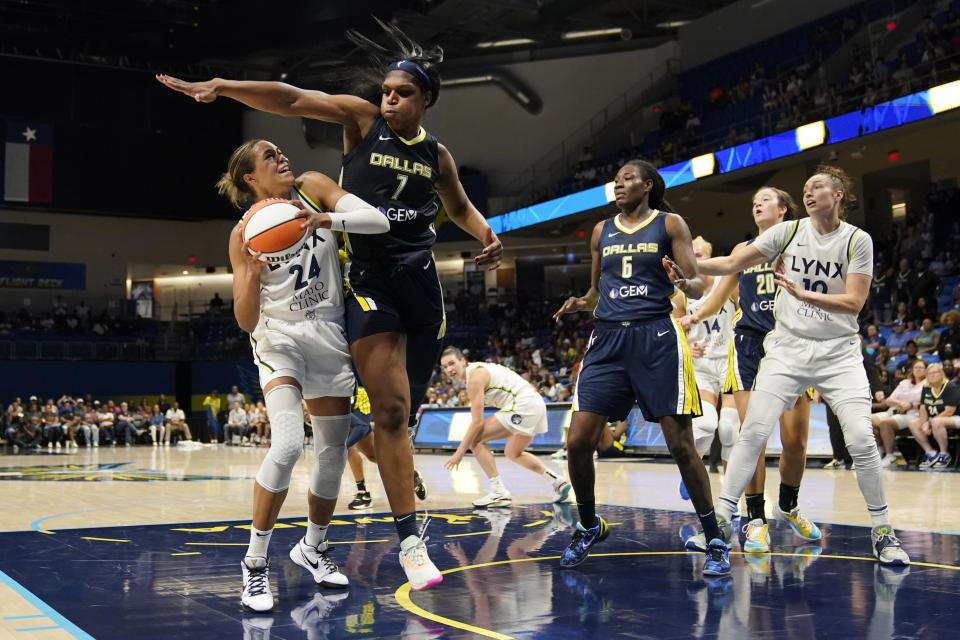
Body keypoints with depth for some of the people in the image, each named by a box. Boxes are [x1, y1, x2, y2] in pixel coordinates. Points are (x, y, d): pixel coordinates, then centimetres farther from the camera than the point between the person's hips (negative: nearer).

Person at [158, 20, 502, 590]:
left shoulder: (437, 155, 11)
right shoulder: (361, 118, 0)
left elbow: (459, 208, 28)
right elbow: (291, 100, -11)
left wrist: (488, 235, 9)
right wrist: (220, 86, -22)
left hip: (422, 282, 5)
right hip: (370, 280, -5)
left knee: (406, 410, 11)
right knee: (390, 409, -14)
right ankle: (411, 541, -12)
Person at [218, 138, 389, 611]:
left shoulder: (311, 187, -2)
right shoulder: (246, 234, -6)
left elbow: (378, 221, -14)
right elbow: (246, 321, -9)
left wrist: (329, 220, -31)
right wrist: (253, 274, -27)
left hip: (330, 339, 3)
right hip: (279, 340, -3)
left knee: (333, 454, 9)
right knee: (288, 443, -25)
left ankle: (312, 547, 32)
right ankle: (255, 562, -10)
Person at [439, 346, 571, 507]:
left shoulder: (475, 376, -11)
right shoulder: (478, 370, 18)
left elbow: (477, 422, -15)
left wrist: (460, 451, -11)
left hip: (523, 406, -10)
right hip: (536, 404, 10)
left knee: (475, 440, -8)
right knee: (513, 454, 28)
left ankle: (499, 493, -11)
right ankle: (557, 481, 26)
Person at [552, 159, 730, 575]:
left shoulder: (670, 225, 5)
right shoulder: (601, 231, 17)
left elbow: (698, 287, 0)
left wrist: (683, 283, -23)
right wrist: (580, 304, 1)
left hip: (656, 338, -4)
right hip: (608, 338, 4)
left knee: (681, 444, -5)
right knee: (578, 442, -5)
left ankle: (715, 541, 9)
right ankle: (589, 528, 19)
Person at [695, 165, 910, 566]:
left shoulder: (857, 240, -4)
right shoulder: (788, 232, 1)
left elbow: (854, 303, -11)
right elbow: (733, 263, -1)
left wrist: (804, 294, -24)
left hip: (838, 353, -1)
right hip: (788, 348, 1)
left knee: (860, 440, -10)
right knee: (753, 431, -9)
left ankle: (882, 533, 6)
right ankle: (720, 518, 0)